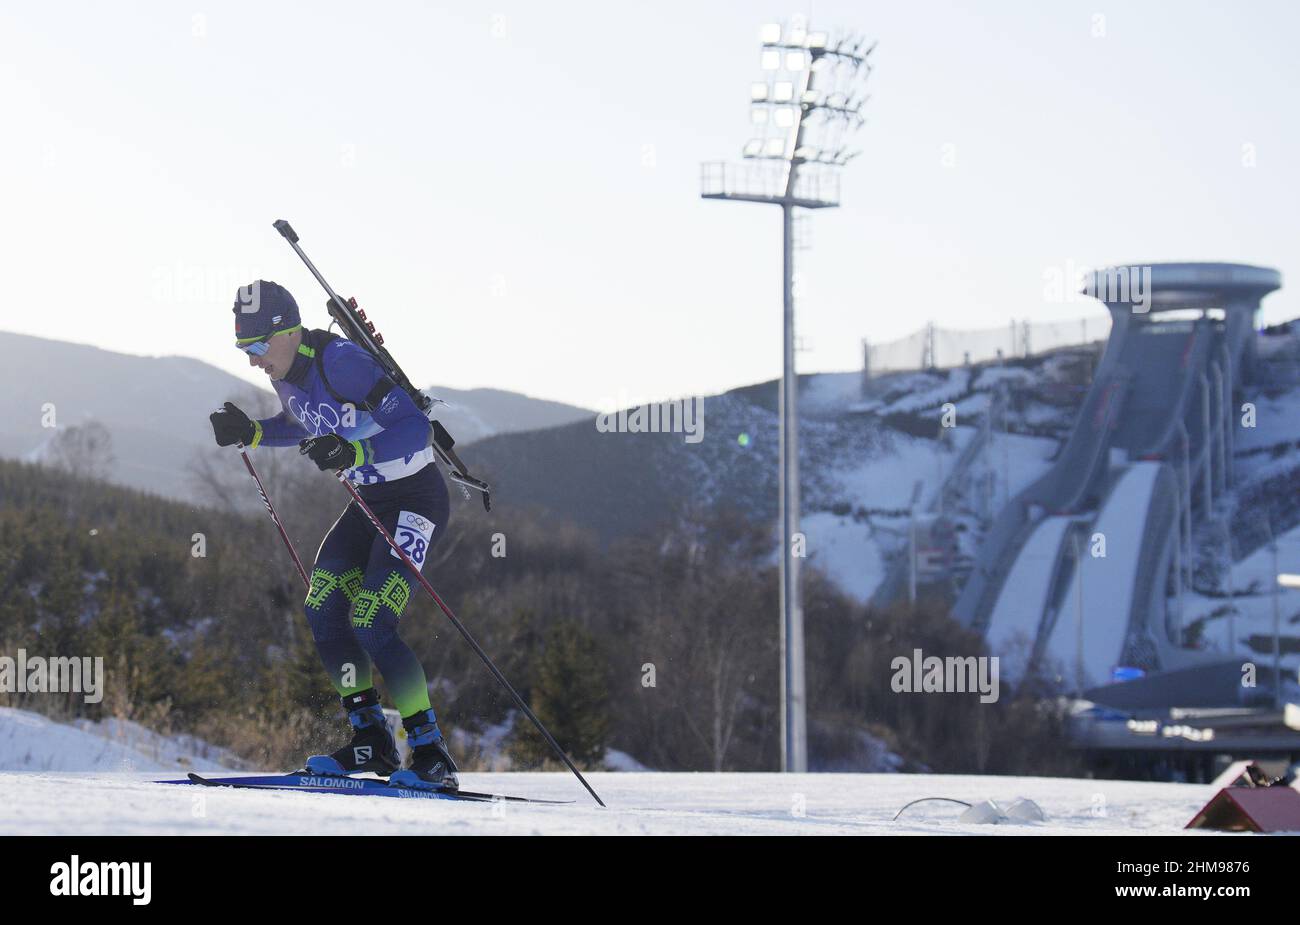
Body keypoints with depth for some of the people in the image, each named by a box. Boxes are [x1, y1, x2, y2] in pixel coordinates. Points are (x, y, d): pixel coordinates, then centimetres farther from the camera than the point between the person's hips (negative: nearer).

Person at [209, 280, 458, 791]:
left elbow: (415, 429, -28)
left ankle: (432, 755, -11)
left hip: (416, 498, -9)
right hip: (369, 500, 9)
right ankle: (371, 741, 6)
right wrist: (251, 433, 5)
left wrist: (353, 451, -42)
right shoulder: (287, 372, 1)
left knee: (370, 624, -17)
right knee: (322, 610, -1)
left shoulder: (342, 362, -25)